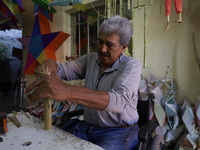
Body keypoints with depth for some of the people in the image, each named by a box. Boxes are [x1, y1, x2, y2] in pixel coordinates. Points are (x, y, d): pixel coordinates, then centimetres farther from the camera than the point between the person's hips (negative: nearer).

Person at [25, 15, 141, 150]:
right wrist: (51, 65, -20)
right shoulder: (91, 59, 6)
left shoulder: (131, 65, -12)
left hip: (119, 131, -3)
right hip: (86, 127, 4)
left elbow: (119, 101, -29)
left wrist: (68, 91, -41)